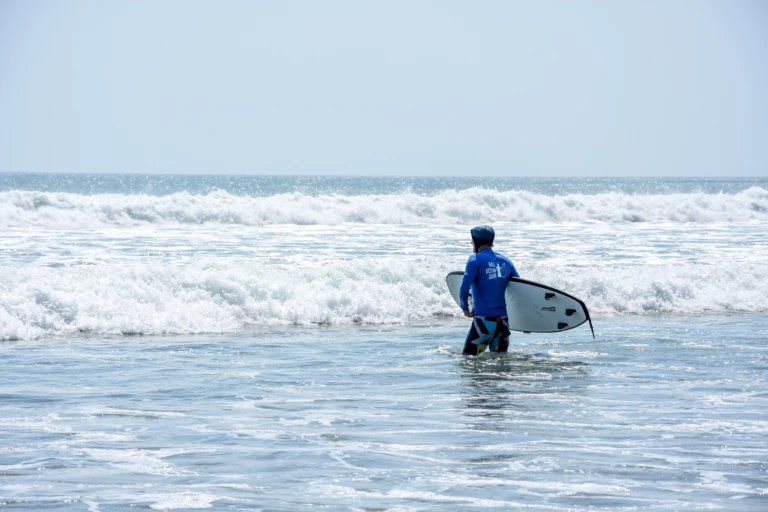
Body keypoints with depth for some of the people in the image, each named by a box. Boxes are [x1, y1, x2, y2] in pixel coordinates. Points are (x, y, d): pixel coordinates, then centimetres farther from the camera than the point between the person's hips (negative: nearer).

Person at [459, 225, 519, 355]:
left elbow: (464, 289, -14)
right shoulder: (505, 261, 10)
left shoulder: (476, 259, -6)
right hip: (503, 320, 6)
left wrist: (465, 308, 4)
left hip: (484, 320, -6)